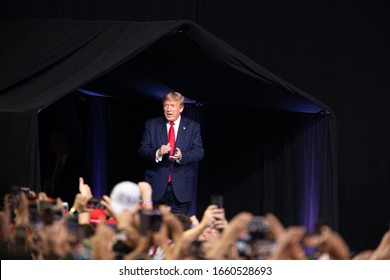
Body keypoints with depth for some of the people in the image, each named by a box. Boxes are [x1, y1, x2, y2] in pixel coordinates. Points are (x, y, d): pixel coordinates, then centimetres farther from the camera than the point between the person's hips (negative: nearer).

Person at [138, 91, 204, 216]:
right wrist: (157, 153, -20)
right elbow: (142, 150, 2)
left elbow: (199, 152, 0)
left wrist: (181, 156, -20)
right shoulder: (151, 125, 9)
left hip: (181, 187, 0)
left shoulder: (193, 127, 8)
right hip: (157, 185, 0)